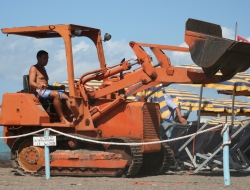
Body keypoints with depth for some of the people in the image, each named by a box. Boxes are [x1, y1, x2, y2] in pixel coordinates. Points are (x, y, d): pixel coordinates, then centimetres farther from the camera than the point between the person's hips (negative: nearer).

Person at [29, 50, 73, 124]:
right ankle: (62, 119, -37)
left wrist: (58, 87, 17)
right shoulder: (34, 68, 2)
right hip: (39, 92, -9)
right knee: (56, 94, -36)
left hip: (47, 91, 9)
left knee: (67, 96, -11)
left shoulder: (43, 69, 27)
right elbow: (31, 83, -13)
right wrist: (40, 86, -32)